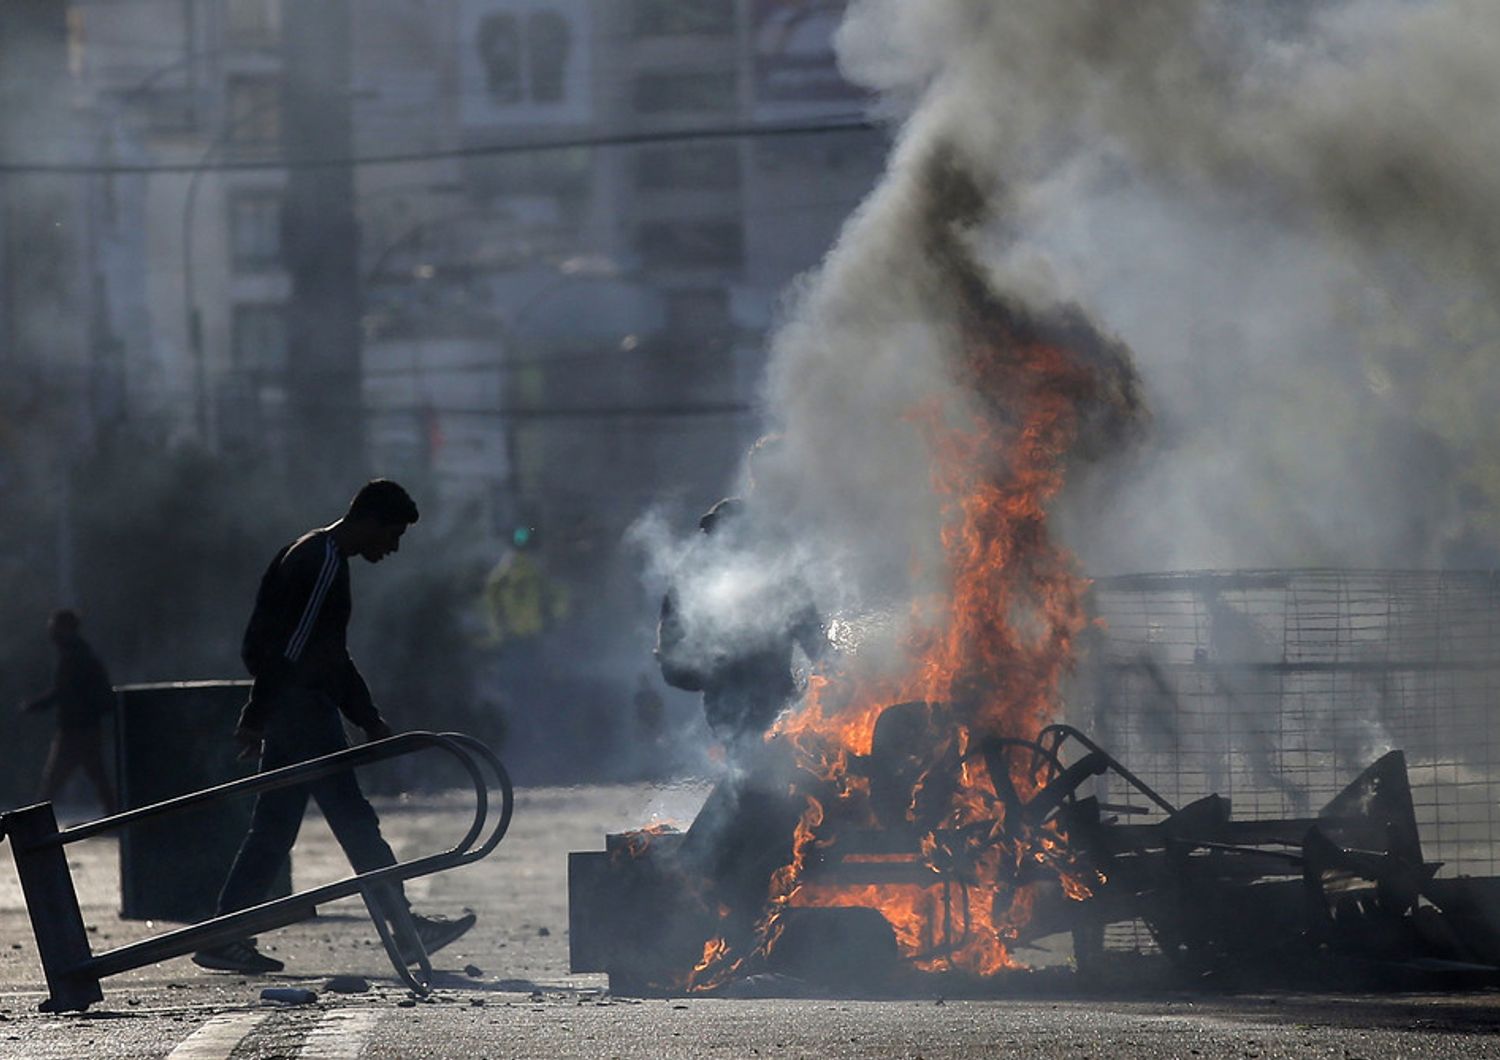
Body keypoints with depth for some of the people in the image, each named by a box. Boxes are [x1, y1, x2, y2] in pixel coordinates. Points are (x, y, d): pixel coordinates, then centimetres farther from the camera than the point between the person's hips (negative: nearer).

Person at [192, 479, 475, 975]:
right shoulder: (322, 563, -13)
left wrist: (370, 719, 24)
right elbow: (288, 649, -19)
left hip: (297, 711, 11)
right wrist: (257, 718, -21)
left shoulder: (319, 557, 21)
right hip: (302, 709, -11)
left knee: (274, 828, 9)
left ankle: (225, 938, 8)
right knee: (354, 821, -6)